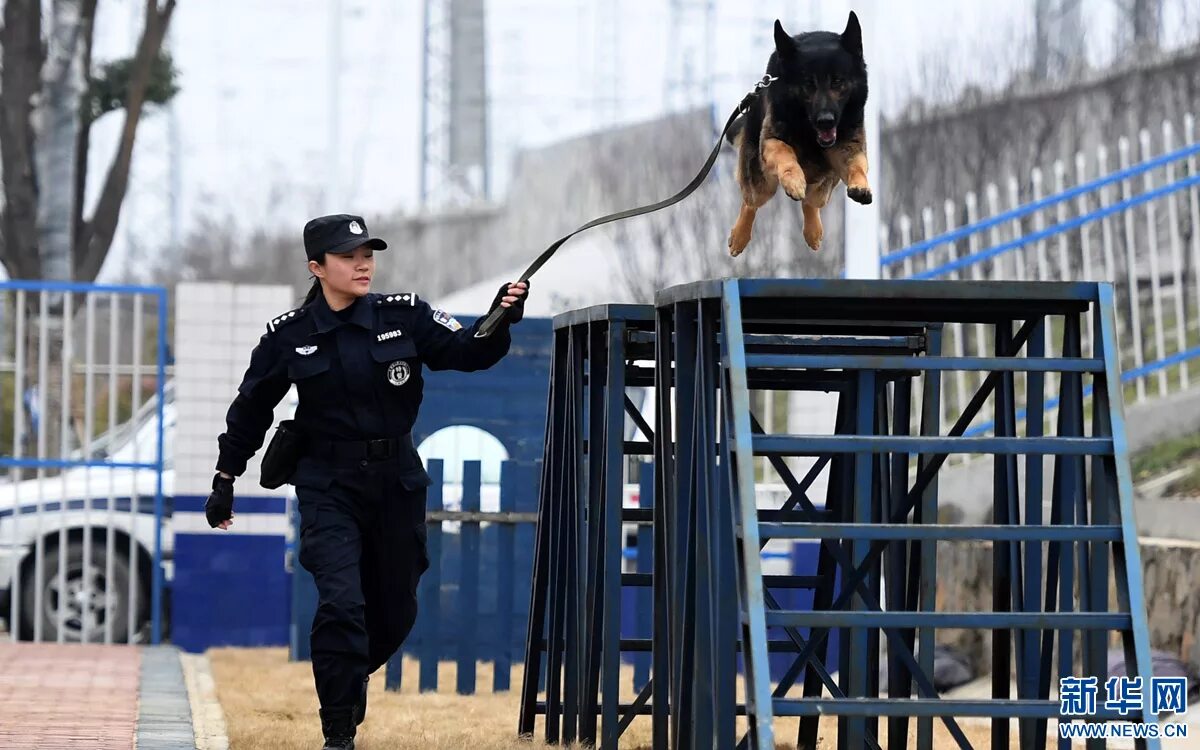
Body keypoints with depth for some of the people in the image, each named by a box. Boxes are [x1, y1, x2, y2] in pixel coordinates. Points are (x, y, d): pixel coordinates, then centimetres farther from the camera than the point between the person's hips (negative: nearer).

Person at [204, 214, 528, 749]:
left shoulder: (404, 316, -2)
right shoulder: (289, 337, -4)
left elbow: (468, 351, -7)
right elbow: (251, 408, 8)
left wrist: (501, 319, -28)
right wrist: (225, 479, 10)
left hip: (397, 482, 3)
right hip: (328, 487, -2)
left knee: (395, 610, 11)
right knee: (341, 603, -18)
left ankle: (349, 678, 43)